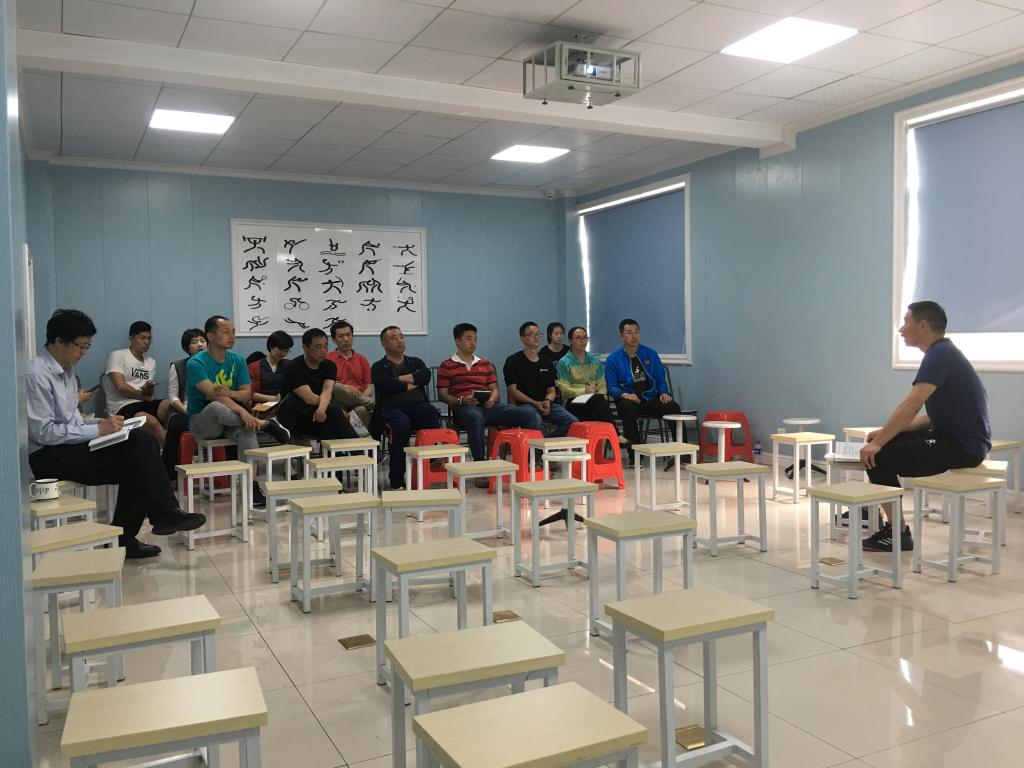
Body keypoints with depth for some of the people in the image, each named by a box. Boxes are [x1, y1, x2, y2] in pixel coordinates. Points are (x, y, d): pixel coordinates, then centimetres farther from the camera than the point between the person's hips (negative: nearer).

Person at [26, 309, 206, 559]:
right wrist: (98, 430, -20)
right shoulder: (37, 374, -14)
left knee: (141, 439, -11)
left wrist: (100, 423, 0)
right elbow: (43, 432, -21)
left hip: (69, 445, 8)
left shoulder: (66, 370, 14)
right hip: (49, 456, -8)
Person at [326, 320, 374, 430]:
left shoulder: (362, 360, 20)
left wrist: (362, 397, -7)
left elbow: (369, 387, 16)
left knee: (361, 410, -37)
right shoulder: (328, 359, 11)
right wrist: (344, 387, -18)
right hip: (338, 404, -1)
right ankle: (371, 404, -22)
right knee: (335, 387, -36)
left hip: (357, 404, 1)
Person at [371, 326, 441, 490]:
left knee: (432, 413, -35)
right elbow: (387, 386, -6)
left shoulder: (416, 362, 27)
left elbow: (426, 376, 3)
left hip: (418, 405, 3)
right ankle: (396, 481, -30)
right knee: (401, 425, -38)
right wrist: (411, 384, 5)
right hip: (392, 407, -2)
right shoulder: (379, 367, 17)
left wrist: (400, 379, 2)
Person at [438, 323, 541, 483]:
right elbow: (442, 395, 5)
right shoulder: (447, 366, 12)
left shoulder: (485, 364, 26)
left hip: (488, 407, 5)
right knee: (476, 417, -45)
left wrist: (492, 399, -4)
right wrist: (461, 400, -14)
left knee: (532, 415, -16)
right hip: (463, 409, -5)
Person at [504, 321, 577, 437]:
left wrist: (547, 401, -7)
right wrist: (535, 403, -13)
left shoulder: (547, 363, 20)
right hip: (523, 405, -5)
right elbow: (512, 390, -4)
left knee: (572, 421, -18)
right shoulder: (513, 361, 4)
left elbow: (551, 390, 18)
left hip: (545, 404, 5)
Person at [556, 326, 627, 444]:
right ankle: (616, 435, -38)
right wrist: (584, 391, -14)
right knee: (597, 400, -36)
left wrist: (602, 394, -6)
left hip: (597, 402, 4)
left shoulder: (595, 360, 22)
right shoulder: (564, 362, 7)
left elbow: (602, 384, 17)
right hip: (574, 402, -4)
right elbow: (564, 389, -2)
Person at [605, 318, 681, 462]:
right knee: (628, 407, -38)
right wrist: (624, 394, -21)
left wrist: (663, 392, -6)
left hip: (651, 398, 3)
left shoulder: (650, 354, 13)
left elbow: (660, 379, 15)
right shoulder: (613, 359, 4)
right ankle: (634, 454, -32)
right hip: (629, 399, -2)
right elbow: (611, 386, 0)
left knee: (673, 407, -26)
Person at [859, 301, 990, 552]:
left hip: (963, 446, -10)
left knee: (879, 458, -13)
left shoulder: (939, 355, -17)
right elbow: (934, 415, 18)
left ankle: (898, 534, -2)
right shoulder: (942, 352, 15)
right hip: (954, 436, 10)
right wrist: (887, 433, 10)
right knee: (889, 443, 14)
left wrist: (878, 443, -23)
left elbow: (911, 406, -27)